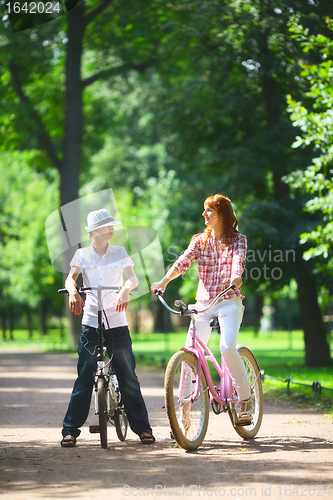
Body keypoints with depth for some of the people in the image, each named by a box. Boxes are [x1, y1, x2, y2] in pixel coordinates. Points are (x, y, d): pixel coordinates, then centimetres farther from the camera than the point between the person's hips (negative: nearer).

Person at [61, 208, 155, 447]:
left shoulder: (119, 252, 5)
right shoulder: (82, 254, 5)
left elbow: (133, 278, -7)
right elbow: (71, 277, -7)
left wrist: (126, 289, -30)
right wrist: (73, 291, -30)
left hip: (117, 322, 0)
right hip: (91, 323, 0)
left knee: (128, 377, 2)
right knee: (84, 378, -2)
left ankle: (142, 427, 11)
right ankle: (71, 429, 5)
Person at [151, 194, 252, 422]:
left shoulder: (238, 240, 4)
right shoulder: (200, 240, 11)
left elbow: (239, 260, -17)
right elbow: (183, 261, -5)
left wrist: (235, 277, -40)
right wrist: (164, 281, -24)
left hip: (229, 302, -3)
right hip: (203, 302, 3)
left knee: (227, 347, -24)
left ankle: (246, 399, -6)